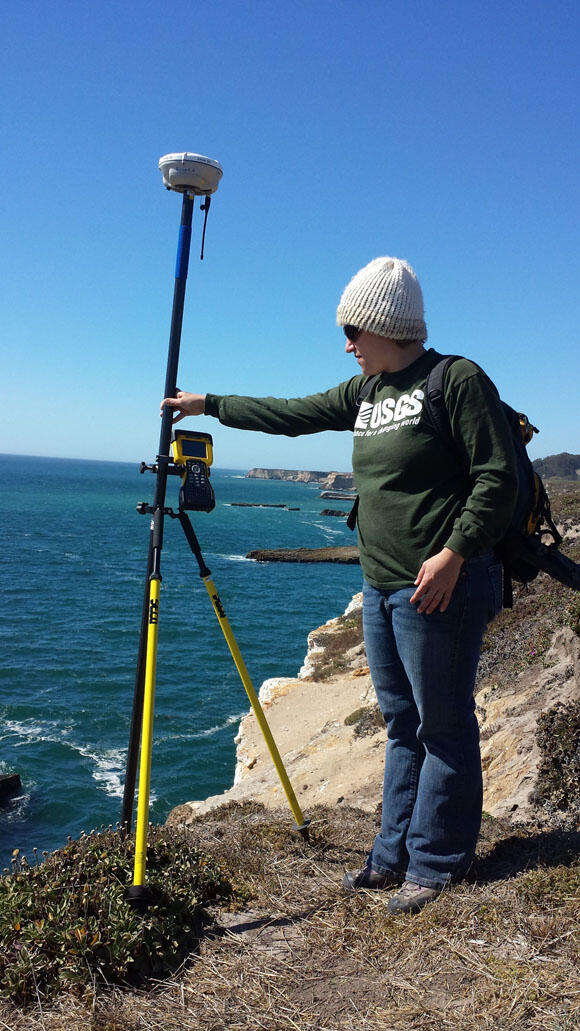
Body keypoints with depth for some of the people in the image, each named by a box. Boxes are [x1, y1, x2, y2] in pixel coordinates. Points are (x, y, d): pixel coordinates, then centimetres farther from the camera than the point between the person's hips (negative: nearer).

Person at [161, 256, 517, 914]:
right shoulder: (364, 392, 14)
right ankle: (394, 854, 27)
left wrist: (454, 552, -20)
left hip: (439, 588, -8)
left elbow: (498, 478, -13)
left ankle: (436, 865, 18)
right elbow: (294, 414, 21)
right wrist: (206, 405, 24)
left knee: (443, 727, 3)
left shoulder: (458, 380, -9)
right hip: (381, 588, 8)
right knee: (402, 725, 15)